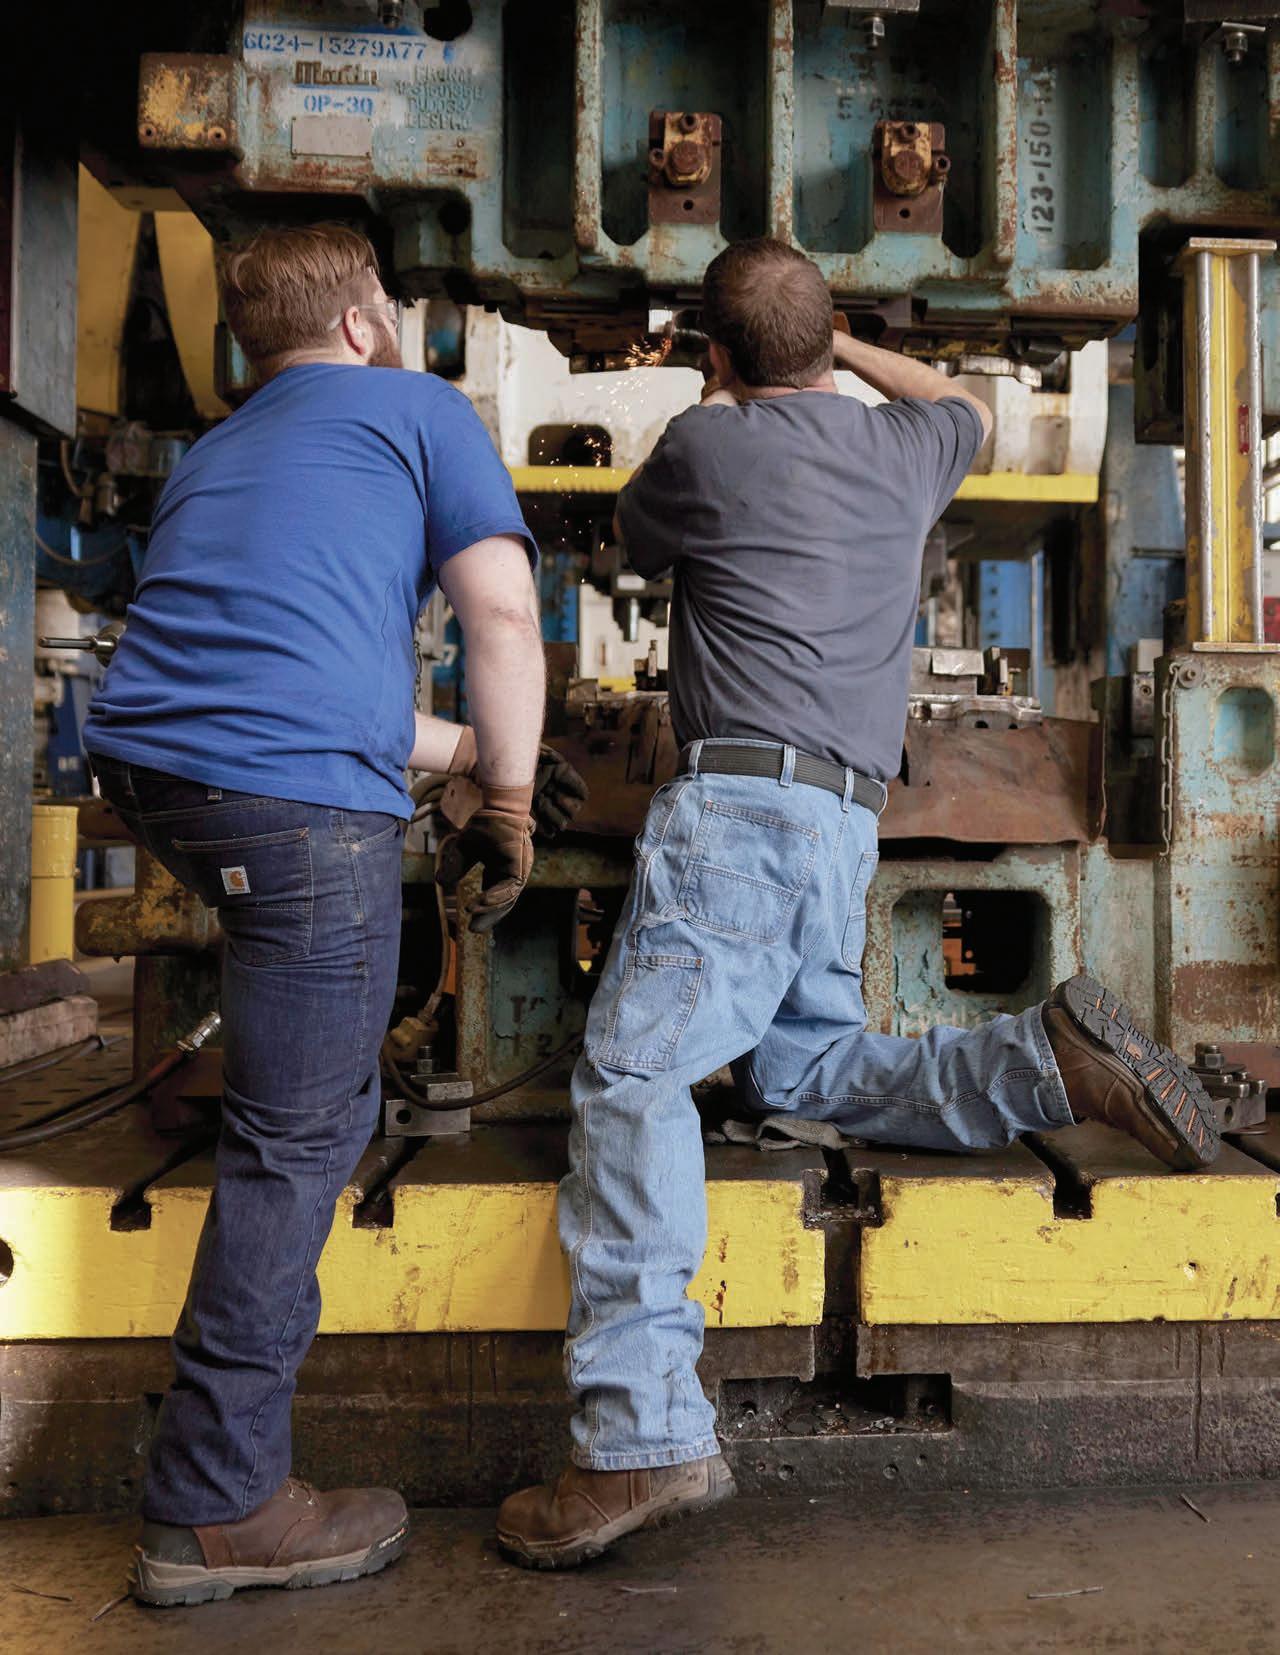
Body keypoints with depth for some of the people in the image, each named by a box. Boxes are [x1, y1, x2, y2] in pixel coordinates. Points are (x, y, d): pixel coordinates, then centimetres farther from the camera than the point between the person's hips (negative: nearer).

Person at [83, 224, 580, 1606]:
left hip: (144, 766, 8)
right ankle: (214, 1510, 12)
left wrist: (466, 754, 37)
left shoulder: (212, 454, 30)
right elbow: (504, 618, -2)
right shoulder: (416, 408, 12)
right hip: (297, 803, -7)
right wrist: (507, 807, 6)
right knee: (297, 1144, 1)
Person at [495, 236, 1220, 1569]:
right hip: (850, 823, 7)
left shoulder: (702, 446, 4)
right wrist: (845, 350, 52)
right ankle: (1053, 1060, 0)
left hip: (741, 799, -7)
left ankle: (645, 1432, -24)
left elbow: (635, 544, 26)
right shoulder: (898, 448, 20)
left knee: (632, 1076, -15)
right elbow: (966, 408, 45)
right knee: (802, 1070, 19)